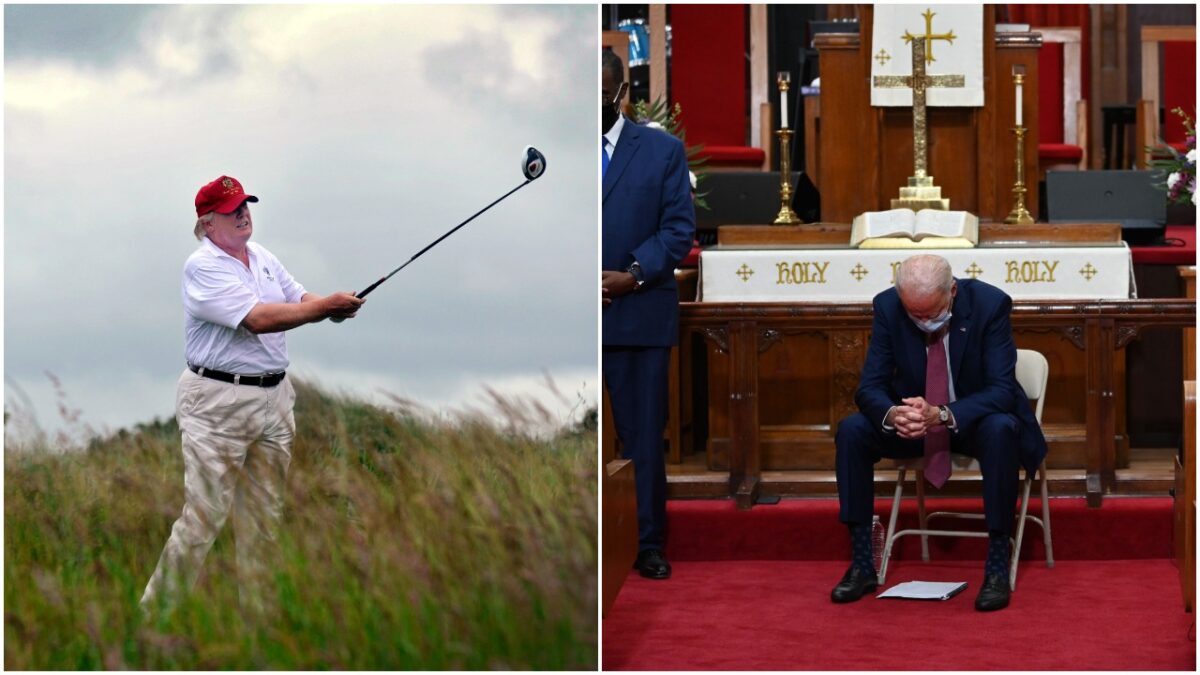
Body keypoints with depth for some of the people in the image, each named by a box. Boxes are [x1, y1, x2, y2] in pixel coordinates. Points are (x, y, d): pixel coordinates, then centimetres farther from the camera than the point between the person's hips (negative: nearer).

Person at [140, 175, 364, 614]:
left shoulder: (263, 258, 13)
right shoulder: (202, 268, -14)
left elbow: (300, 300, 14)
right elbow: (258, 318, -23)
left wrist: (335, 308, -10)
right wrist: (327, 306, -21)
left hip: (273, 396, 8)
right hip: (218, 401, -8)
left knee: (264, 516, 12)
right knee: (204, 516, -10)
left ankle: (256, 611, 21)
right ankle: (155, 611, -2)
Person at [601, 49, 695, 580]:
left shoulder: (662, 150, 7)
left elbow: (679, 228, 2)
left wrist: (634, 274, -12)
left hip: (638, 313, 0)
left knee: (643, 433, 3)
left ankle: (648, 544, 11)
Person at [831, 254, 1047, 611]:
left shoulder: (990, 304, -22)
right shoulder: (888, 307, -14)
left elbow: (1002, 390, -25)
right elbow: (870, 386, -12)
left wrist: (943, 415, -41)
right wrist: (891, 414, -37)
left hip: (975, 419, -3)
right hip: (913, 418, 3)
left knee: (1001, 430, -37)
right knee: (851, 431, -23)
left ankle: (997, 568, -28)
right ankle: (861, 565, -15)